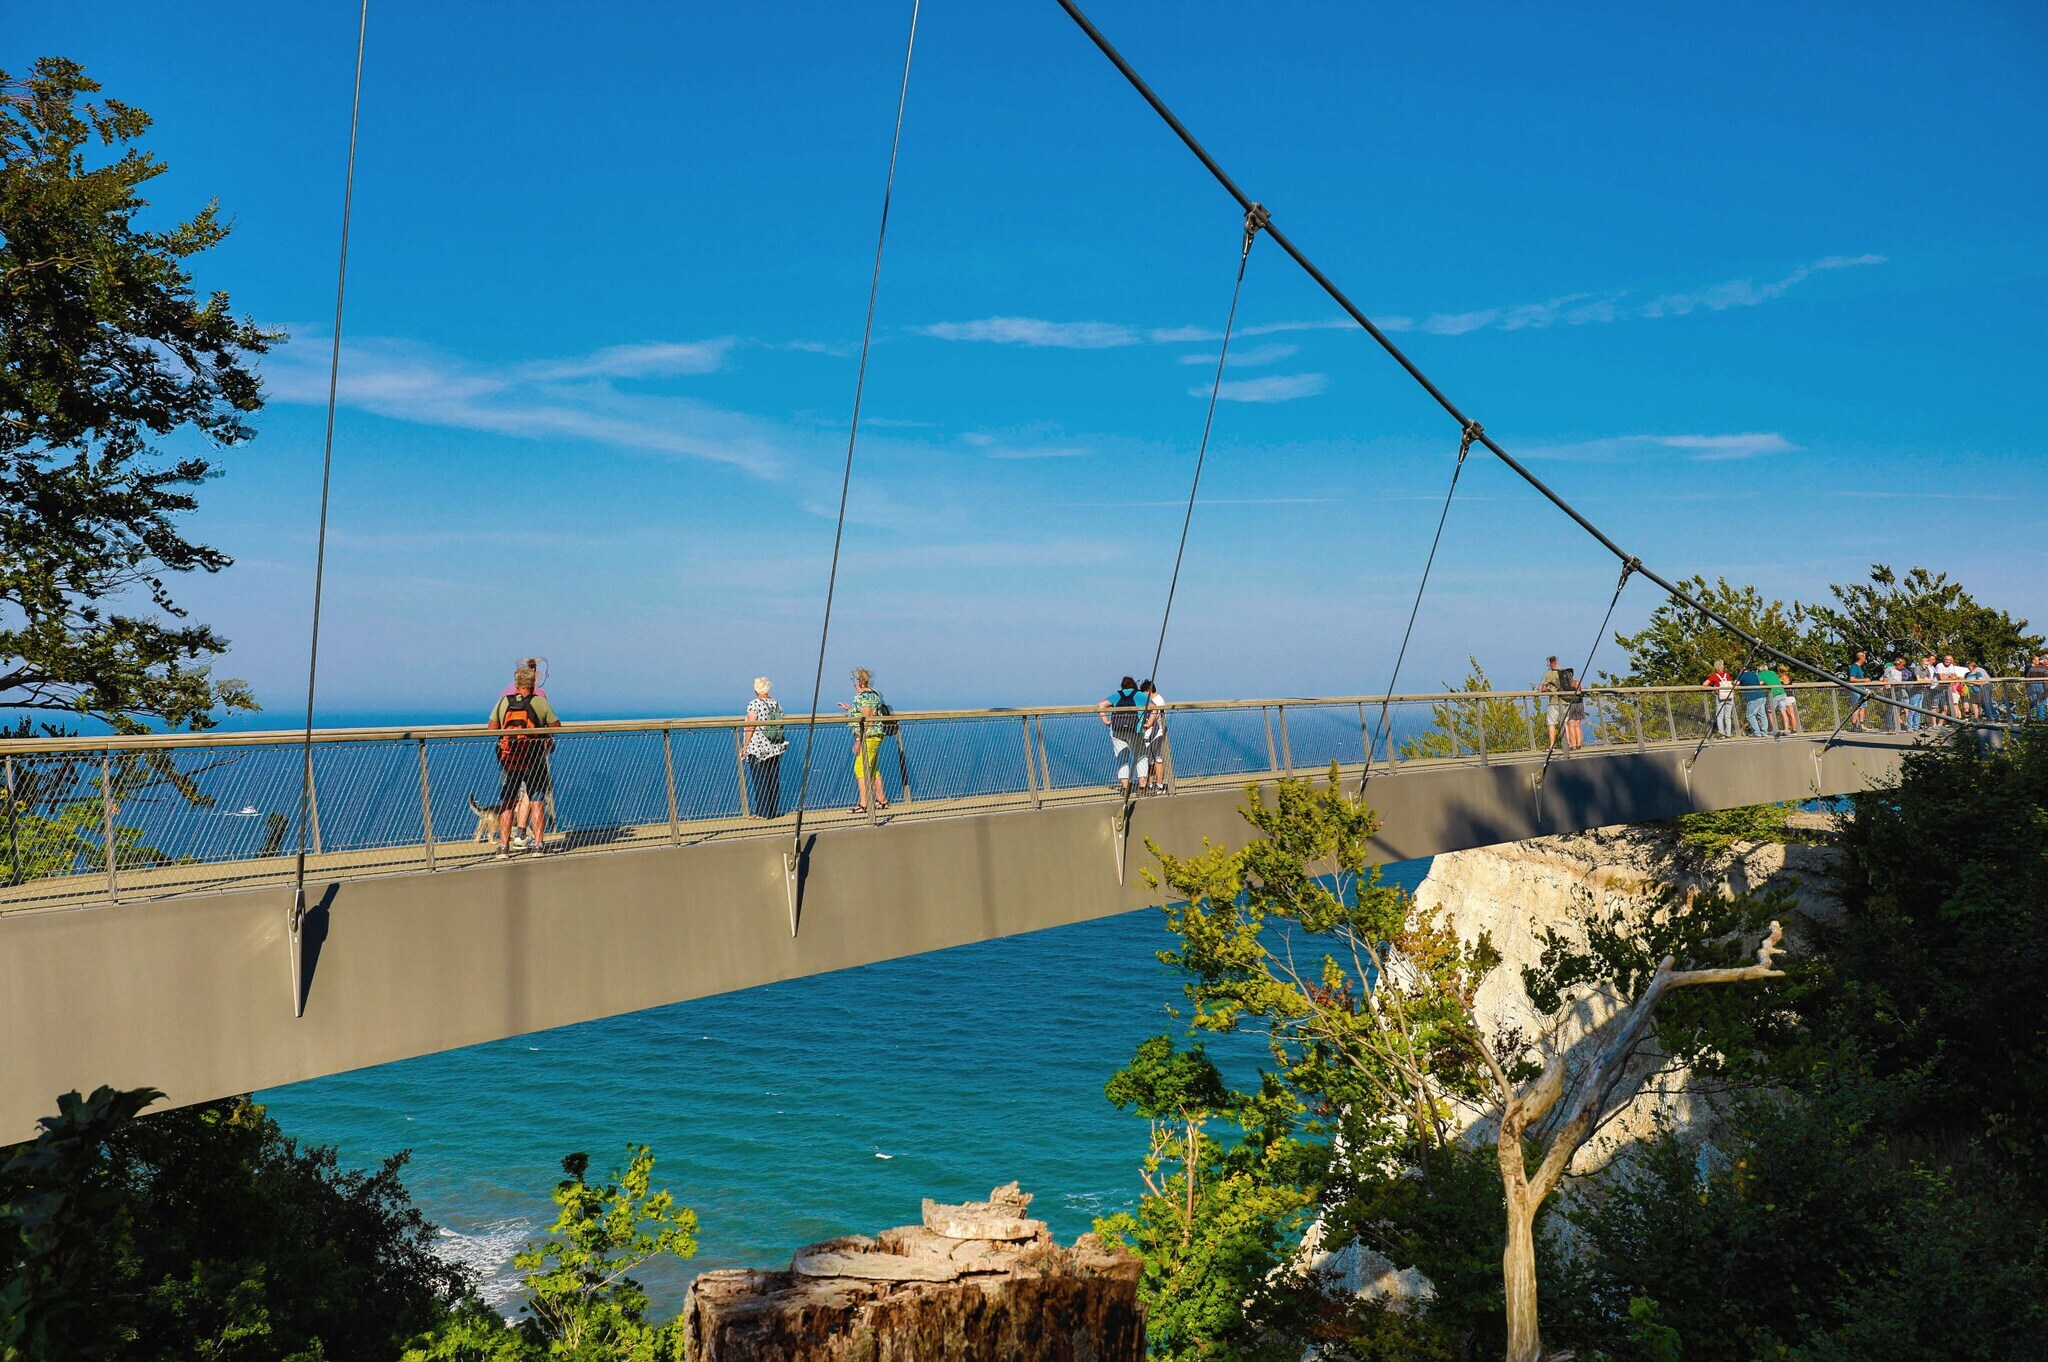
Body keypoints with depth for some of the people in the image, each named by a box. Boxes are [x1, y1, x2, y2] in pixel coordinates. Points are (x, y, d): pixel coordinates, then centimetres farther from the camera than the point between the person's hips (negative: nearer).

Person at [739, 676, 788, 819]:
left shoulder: (754, 704, -11)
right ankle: (774, 810, 16)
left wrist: (745, 746, -11)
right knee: (773, 779, 11)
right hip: (775, 748, 6)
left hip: (758, 748, -6)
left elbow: (750, 727, -16)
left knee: (760, 780, -1)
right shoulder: (776, 704, 7)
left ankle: (762, 812, 1)